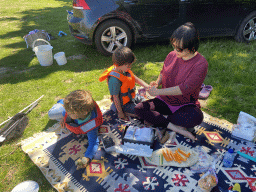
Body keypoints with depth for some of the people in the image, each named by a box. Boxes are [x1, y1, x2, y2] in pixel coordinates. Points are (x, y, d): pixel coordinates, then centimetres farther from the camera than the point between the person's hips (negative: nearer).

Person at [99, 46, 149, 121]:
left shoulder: (125, 69, -9)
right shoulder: (115, 80, -33)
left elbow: (135, 78, 5)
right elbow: (115, 97, -25)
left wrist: (147, 87, -5)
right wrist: (120, 113, -17)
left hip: (132, 97, 9)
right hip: (124, 104, -8)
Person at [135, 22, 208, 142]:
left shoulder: (201, 64, -18)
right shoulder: (172, 55, -2)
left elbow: (184, 89, -24)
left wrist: (157, 92, -23)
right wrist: (157, 83, -7)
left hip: (185, 105, -4)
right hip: (165, 100, 5)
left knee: (196, 117, -37)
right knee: (139, 109, -17)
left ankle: (159, 120, -15)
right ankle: (178, 128, -21)